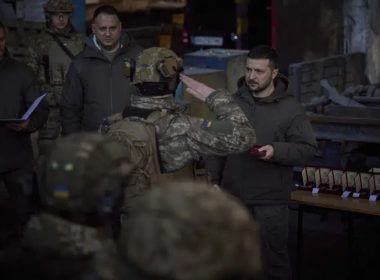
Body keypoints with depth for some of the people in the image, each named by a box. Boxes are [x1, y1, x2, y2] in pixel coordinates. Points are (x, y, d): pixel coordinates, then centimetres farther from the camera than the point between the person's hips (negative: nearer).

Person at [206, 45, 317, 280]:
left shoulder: (291, 108, -7)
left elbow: (308, 149, -7)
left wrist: (277, 151, -23)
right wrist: (215, 179, 8)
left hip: (271, 201, -4)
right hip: (233, 195, 4)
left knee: (274, 258, 5)